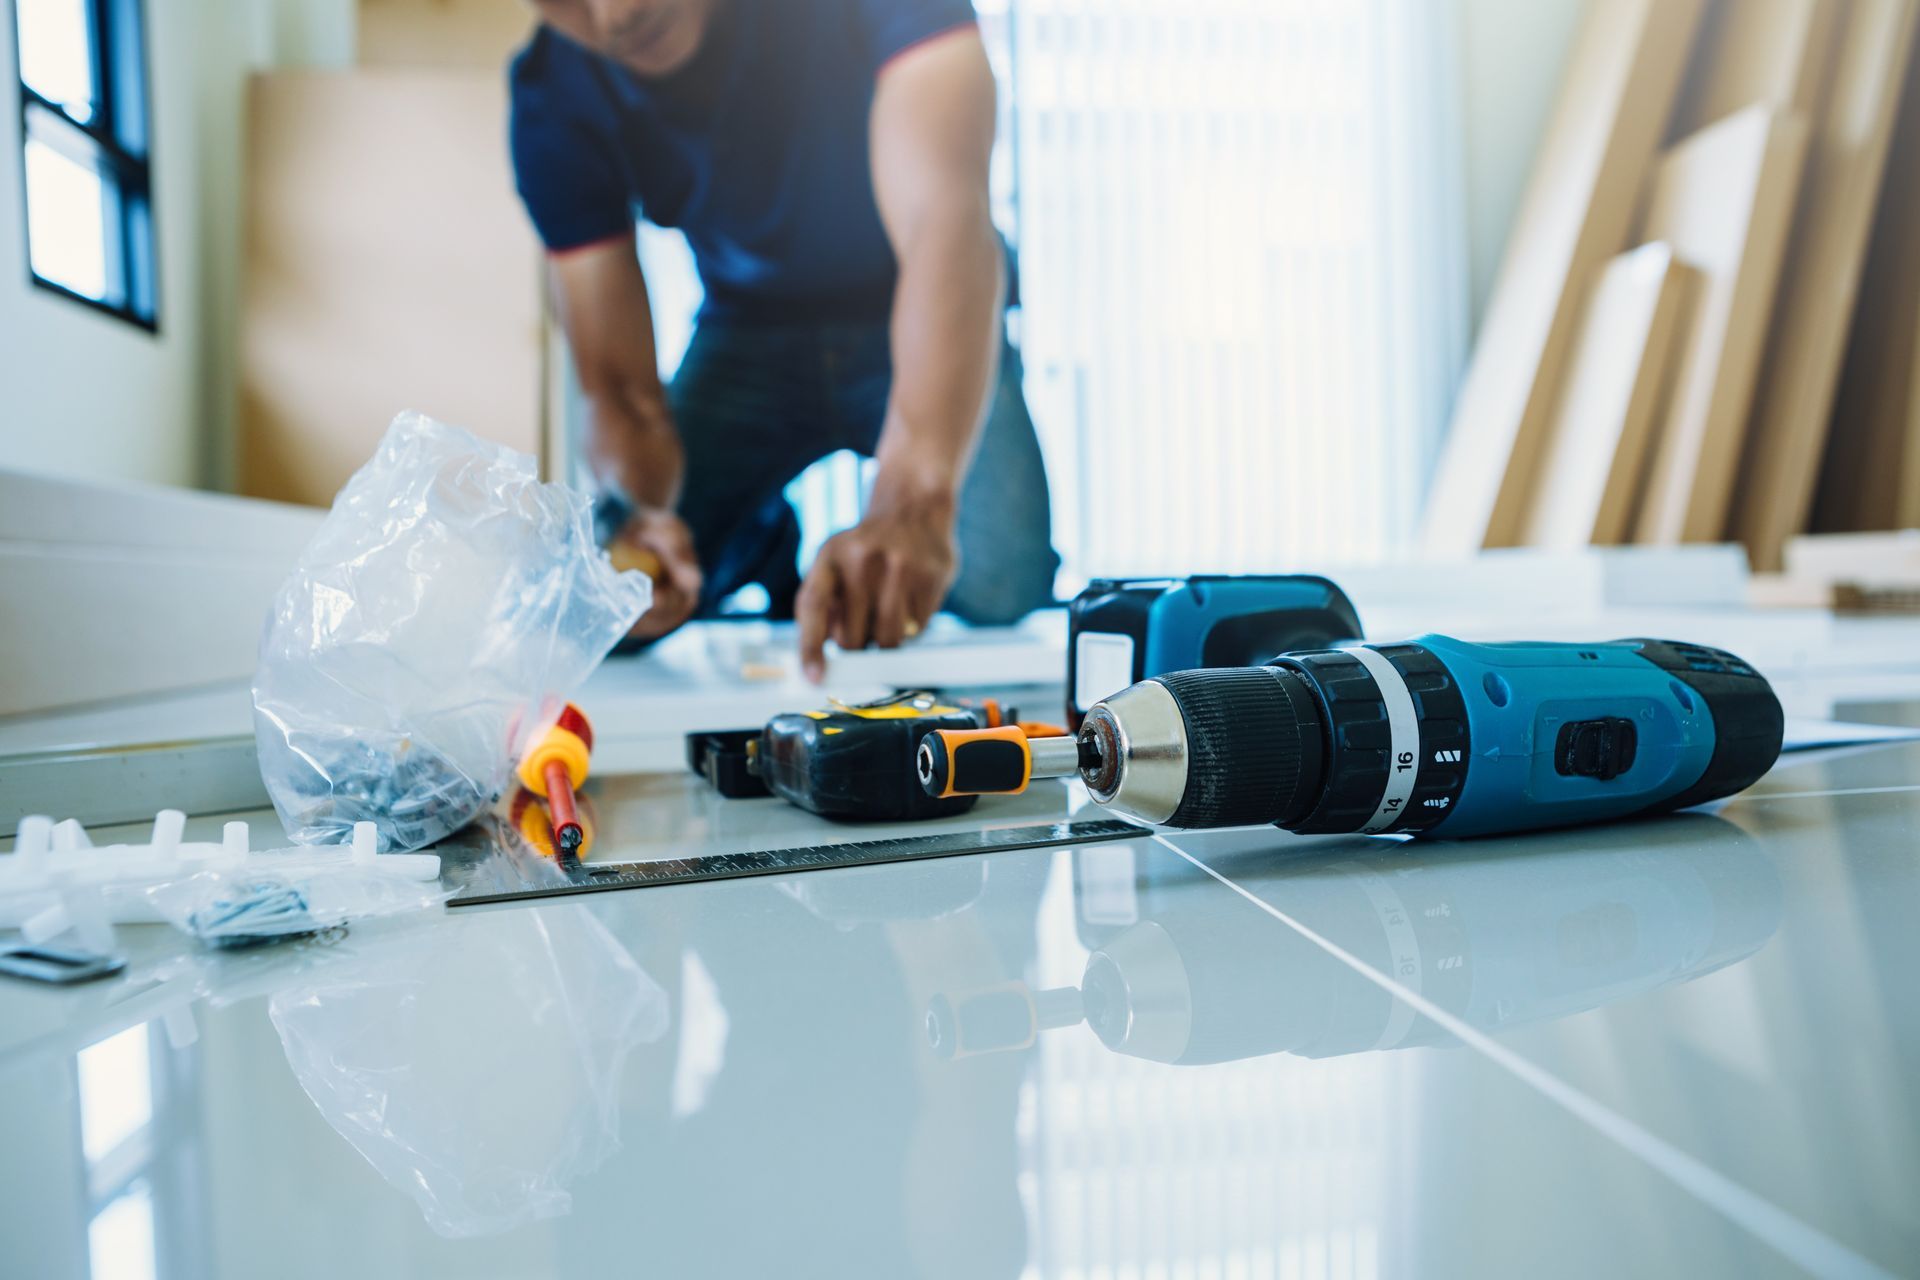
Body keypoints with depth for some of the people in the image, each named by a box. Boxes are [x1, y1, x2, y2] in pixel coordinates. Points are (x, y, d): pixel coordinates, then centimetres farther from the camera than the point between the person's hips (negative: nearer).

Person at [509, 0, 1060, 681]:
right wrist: (632, 516, -41)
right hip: (750, 330, 3)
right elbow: (619, 389, -17)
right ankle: (768, 541, 19)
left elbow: (948, 221, -43)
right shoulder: (554, 99, -17)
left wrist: (914, 500, -59)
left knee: (1002, 594, -27)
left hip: (925, 324, -2)